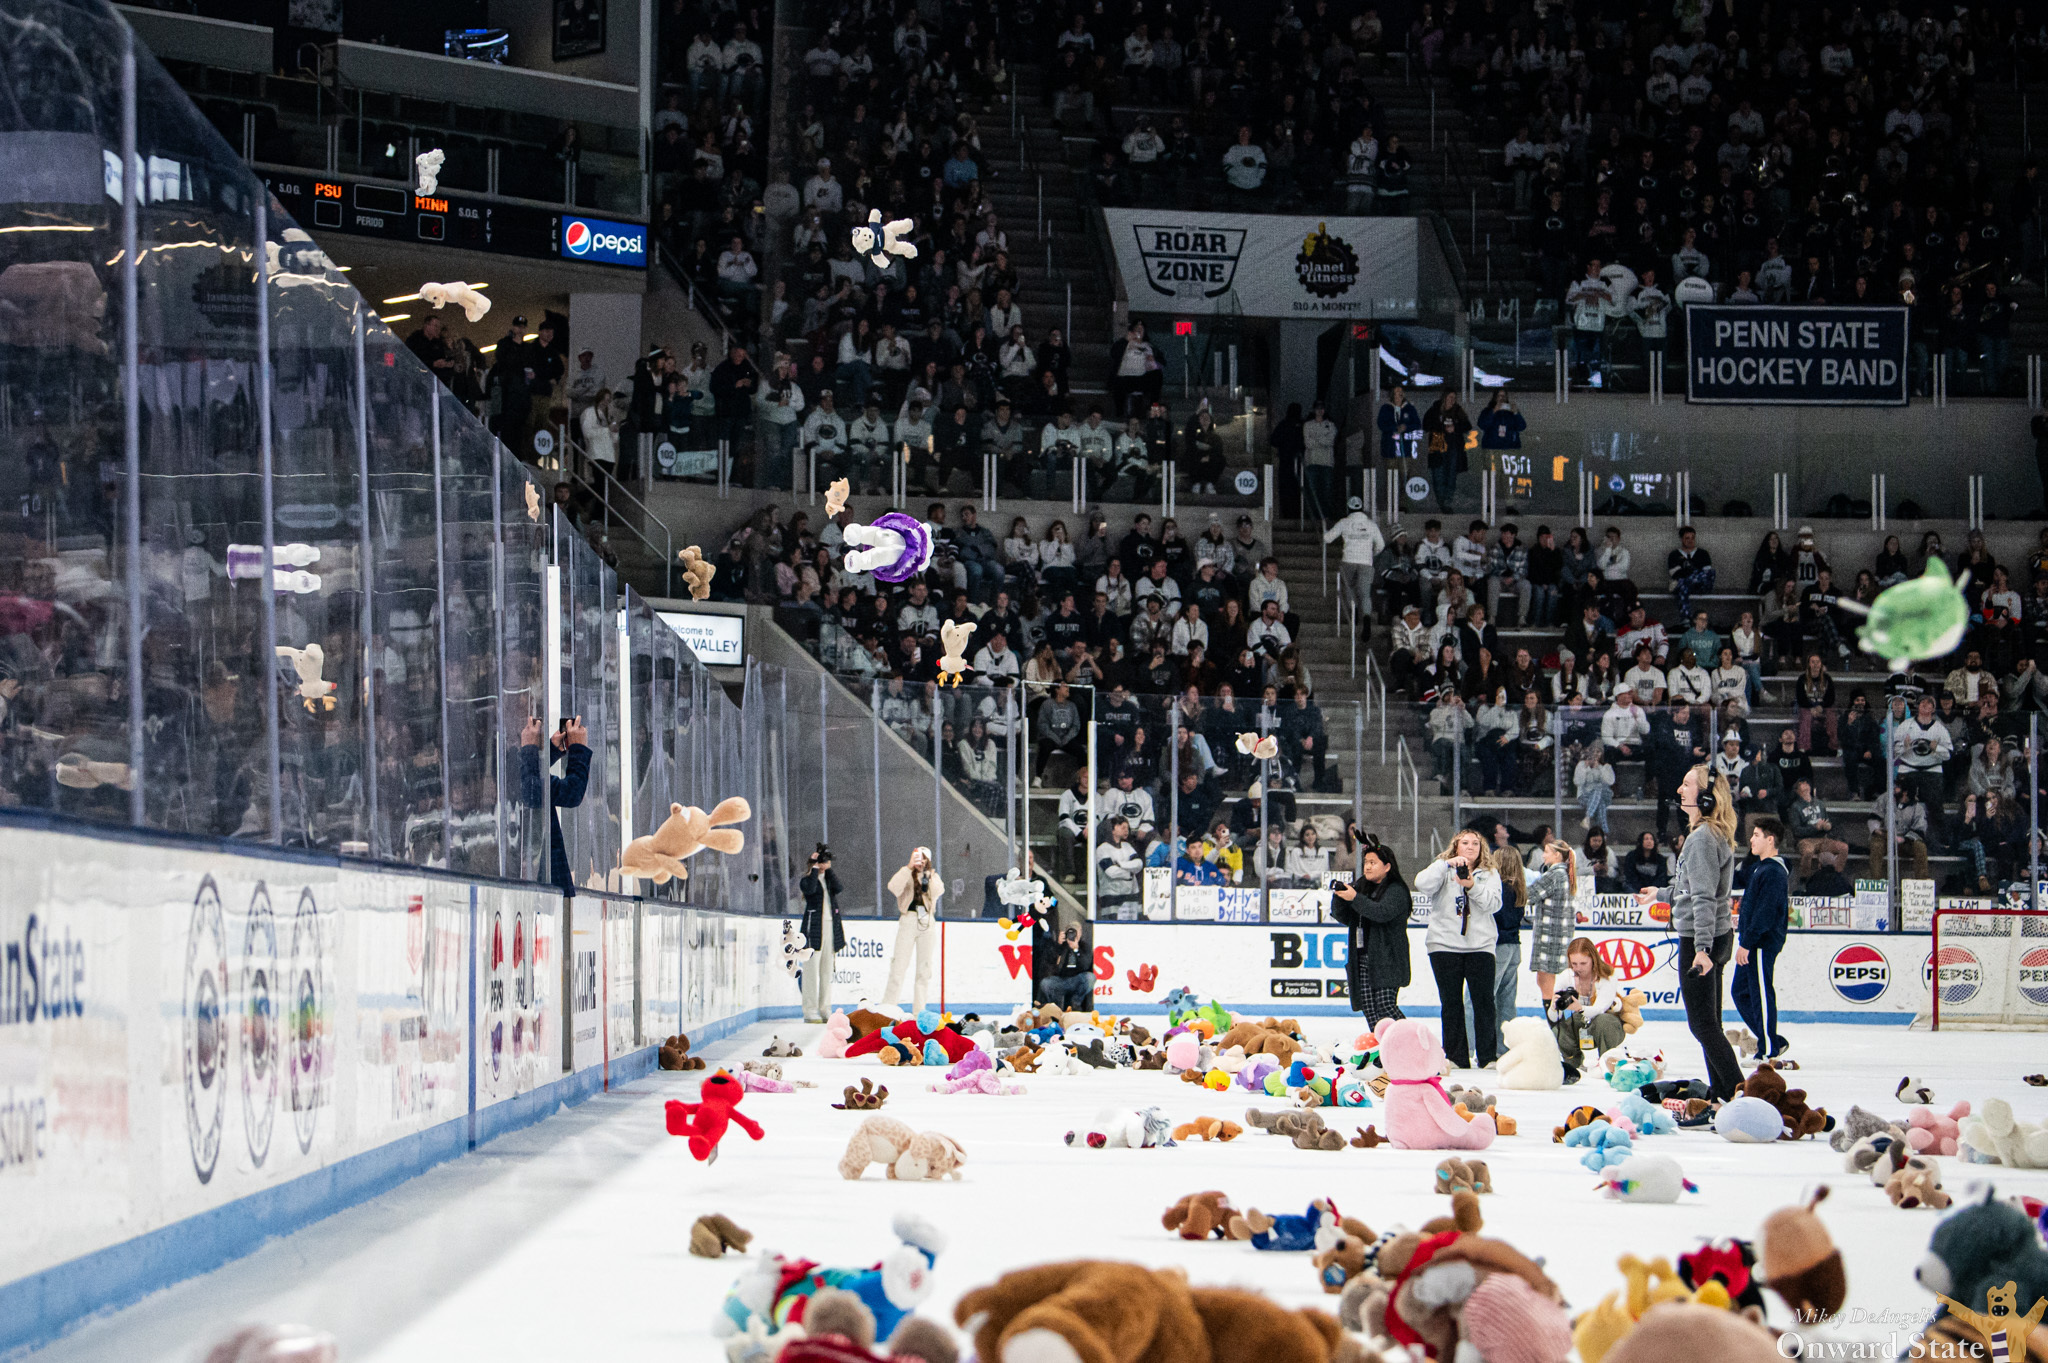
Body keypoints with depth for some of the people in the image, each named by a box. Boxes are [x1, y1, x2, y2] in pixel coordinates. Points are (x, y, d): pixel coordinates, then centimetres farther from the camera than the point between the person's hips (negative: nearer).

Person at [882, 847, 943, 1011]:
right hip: (908, 921, -3)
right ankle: (887, 1008, -9)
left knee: (925, 966, 4)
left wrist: (928, 875, -17)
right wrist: (909, 867, -21)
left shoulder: (932, 877, 12)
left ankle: (919, 1010, 9)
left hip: (927, 923, 3)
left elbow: (938, 891, -9)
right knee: (899, 964, -9)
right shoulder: (906, 875, 4)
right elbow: (894, 887, -17)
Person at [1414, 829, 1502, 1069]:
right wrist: (1448, 864, -21)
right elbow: (1422, 885, -12)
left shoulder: (1490, 874, 11)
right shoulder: (1442, 869, 7)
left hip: (1480, 946, 0)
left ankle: (1487, 1056, 0)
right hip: (1445, 945, 0)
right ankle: (1456, 1057, 5)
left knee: (1484, 1001, -5)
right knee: (1451, 1003, 0)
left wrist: (1471, 886, -18)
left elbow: (1494, 904, -4)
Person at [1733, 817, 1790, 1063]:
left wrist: (1746, 943, -22)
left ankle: (1769, 1052, -1)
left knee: (1761, 994, -6)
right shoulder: (1760, 868, 16)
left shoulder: (1773, 872, -17)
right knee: (1740, 990, 14)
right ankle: (1772, 1041, 19)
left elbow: (1764, 913, -22)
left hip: (1763, 943, -11)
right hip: (1753, 943, 11)